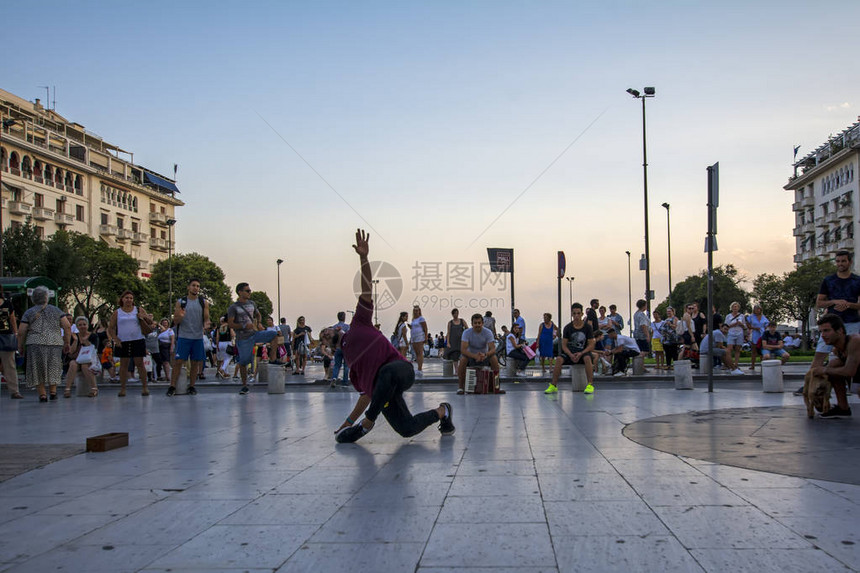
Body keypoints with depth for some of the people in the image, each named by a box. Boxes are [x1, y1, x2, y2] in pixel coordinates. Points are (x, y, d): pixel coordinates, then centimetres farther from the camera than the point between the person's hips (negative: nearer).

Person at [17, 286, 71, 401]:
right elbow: (67, 327, 4)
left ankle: (42, 394, 2)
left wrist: (20, 347, 11)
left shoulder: (29, 313, 6)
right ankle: (53, 391, 10)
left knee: (38, 370, 6)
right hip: (55, 343, 2)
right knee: (53, 369, 16)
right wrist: (67, 343, 10)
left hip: (35, 344, -2)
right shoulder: (56, 310, 10)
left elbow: (21, 332, 1)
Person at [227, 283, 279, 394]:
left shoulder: (252, 304, 12)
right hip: (243, 338, -5)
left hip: (255, 333, 5)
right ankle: (245, 386, 11)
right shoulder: (233, 308, -4)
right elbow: (230, 324, -11)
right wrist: (244, 326, -22)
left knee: (274, 334, -15)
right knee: (243, 362, -2)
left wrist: (259, 323, 8)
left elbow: (258, 315, 29)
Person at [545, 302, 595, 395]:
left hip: (583, 352, -1)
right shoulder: (568, 328, -3)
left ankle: (590, 385, -29)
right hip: (570, 352, 1)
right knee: (559, 359, -27)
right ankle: (553, 385, -21)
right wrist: (570, 355, -21)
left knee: (587, 358, -36)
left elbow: (591, 345, -6)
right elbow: (564, 345, -2)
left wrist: (581, 353, -21)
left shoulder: (587, 327, -6)